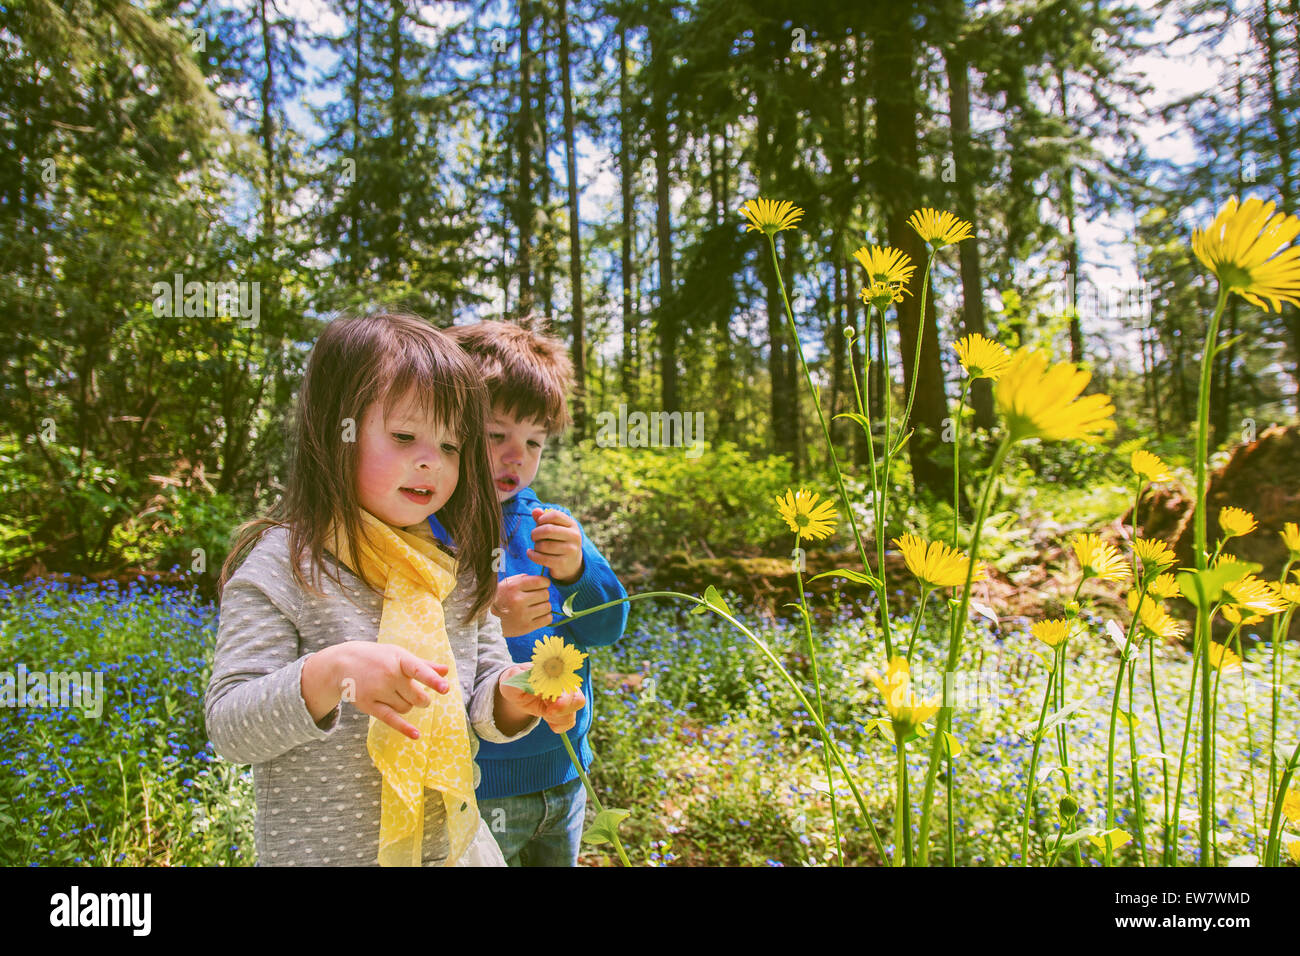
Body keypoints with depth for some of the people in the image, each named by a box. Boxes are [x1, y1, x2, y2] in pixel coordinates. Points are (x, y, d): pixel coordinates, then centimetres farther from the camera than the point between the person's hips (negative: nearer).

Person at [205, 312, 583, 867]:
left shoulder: (458, 567, -2)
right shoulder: (282, 563, -16)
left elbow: (480, 708, 3)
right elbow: (228, 727, -17)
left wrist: (512, 697, -19)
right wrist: (329, 675, -34)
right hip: (318, 847, -4)